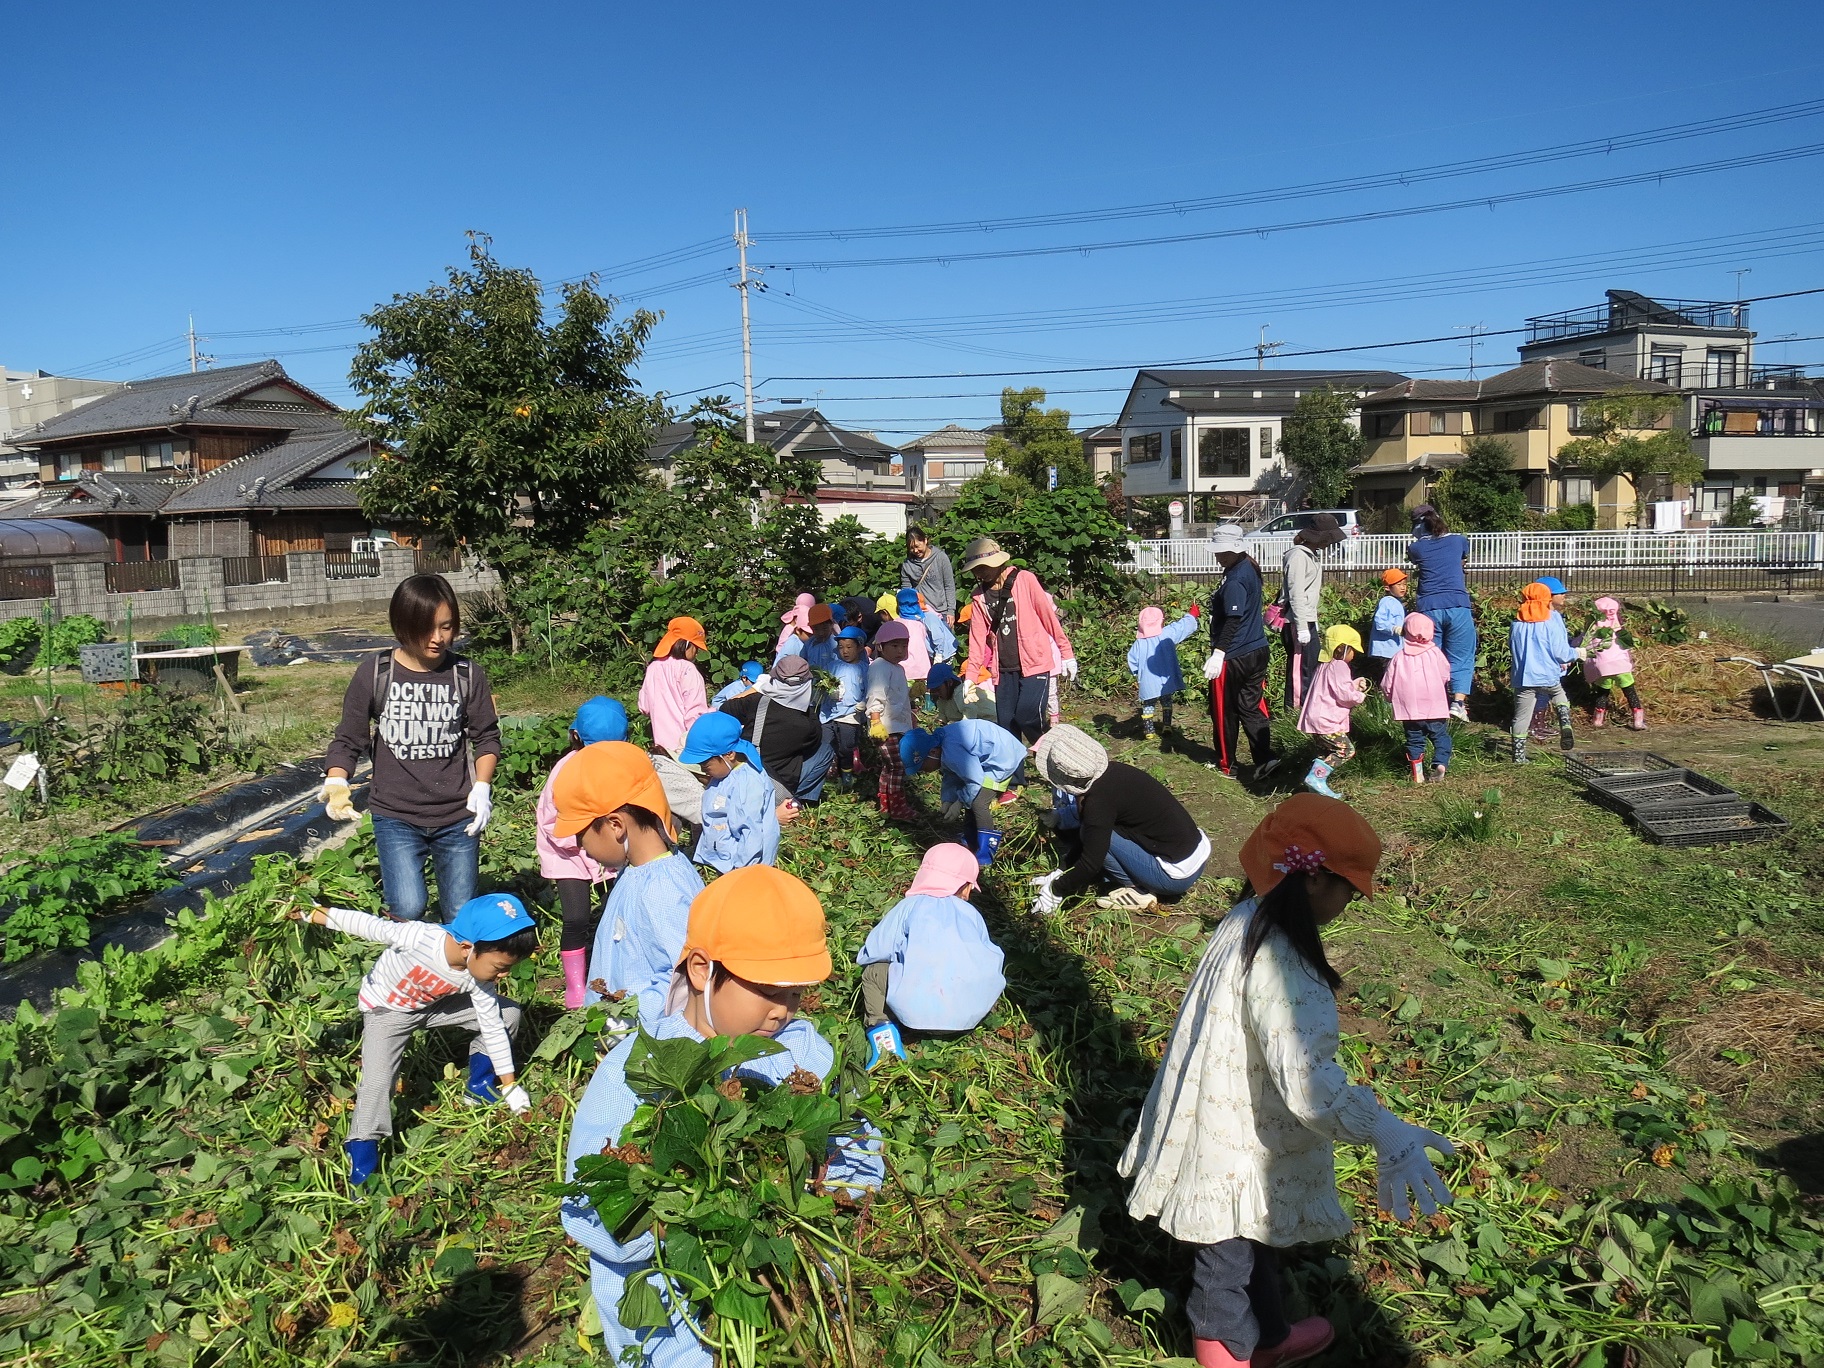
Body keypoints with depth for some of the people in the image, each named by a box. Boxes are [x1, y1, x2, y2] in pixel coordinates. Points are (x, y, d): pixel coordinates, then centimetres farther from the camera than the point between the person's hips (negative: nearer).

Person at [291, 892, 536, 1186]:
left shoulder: (478, 979, -24)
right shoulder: (419, 938, -42)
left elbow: (492, 1027, -13)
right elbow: (367, 925, -27)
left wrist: (509, 1085, -9)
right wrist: (311, 914, -22)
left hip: (433, 1006, 4)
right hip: (386, 1009, -4)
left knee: (508, 1014, -4)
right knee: (377, 1081, -21)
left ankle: (481, 1085, 16)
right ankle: (362, 1159, -3)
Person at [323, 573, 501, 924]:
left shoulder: (468, 675, -2)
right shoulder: (373, 675, -4)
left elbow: (487, 737, 7)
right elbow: (348, 740, 2)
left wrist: (482, 787, -9)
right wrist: (336, 783, -16)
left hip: (458, 816, 1)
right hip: (396, 816, -1)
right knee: (407, 909, -16)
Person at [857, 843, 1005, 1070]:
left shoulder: (908, 906, 12)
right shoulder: (972, 914, 20)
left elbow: (872, 953, 8)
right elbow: (994, 958, 20)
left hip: (915, 1010, -2)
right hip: (970, 1014, 3)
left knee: (872, 971, 21)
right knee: (990, 974, 31)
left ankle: (881, 1029, 1)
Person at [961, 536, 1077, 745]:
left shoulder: (1025, 580, -6)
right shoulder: (979, 595, 7)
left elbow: (1048, 617, -4)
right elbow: (978, 636, 6)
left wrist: (1066, 653, -4)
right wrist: (971, 675, -1)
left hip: (1034, 664, -5)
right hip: (1004, 670, 5)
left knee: (1028, 719, -16)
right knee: (1006, 725, 4)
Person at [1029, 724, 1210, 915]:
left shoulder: (1099, 797, -21)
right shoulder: (1111, 773, 3)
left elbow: (1091, 862, -18)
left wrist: (1056, 890, -3)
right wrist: (1062, 876, 16)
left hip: (1177, 875, -8)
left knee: (1093, 833, -9)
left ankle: (1139, 891, -1)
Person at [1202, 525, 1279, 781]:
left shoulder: (1235, 580, -20)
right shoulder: (1250, 569, 9)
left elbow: (1233, 620, -26)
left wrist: (1218, 653, -29)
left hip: (1233, 658, -9)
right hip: (1257, 651, 9)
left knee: (1224, 711, 6)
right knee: (1251, 707, 11)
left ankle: (1226, 764, 17)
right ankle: (1264, 759, 4)